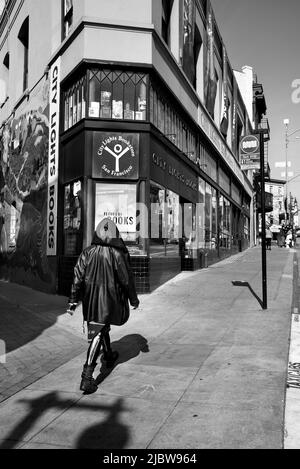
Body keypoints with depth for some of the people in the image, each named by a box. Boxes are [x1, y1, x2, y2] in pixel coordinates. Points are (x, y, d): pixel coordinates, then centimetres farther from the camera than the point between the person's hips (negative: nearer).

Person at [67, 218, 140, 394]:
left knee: (101, 327, 25)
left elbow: (78, 278, -3)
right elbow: (127, 280, -6)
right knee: (98, 334, -2)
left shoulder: (87, 253, -3)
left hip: (91, 300, 4)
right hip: (109, 300, -4)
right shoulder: (119, 254, -12)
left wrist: (73, 301, 3)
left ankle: (109, 356, 48)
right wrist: (134, 300, 7)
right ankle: (87, 377, -7)